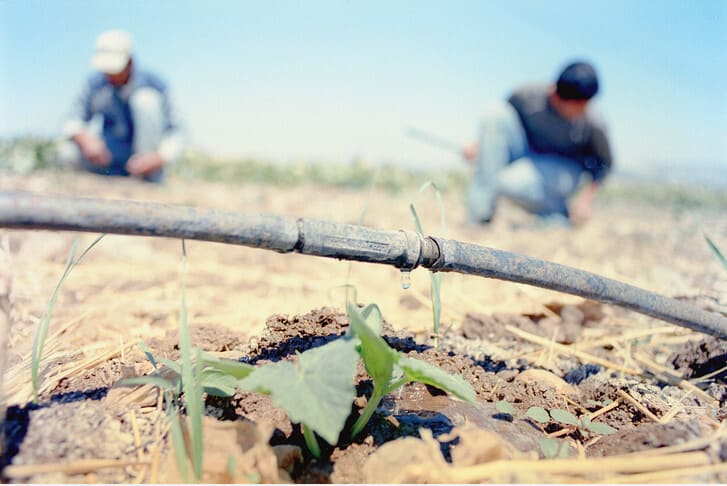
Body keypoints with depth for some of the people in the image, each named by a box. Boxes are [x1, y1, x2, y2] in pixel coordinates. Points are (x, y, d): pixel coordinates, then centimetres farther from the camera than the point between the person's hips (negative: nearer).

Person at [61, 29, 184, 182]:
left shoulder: (151, 83, -14)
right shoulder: (96, 83, -6)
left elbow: (175, 134, -15)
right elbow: (73, 121, -2)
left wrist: (159, 158, -34)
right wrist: (85, 138, -26)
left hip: (144, 155, -2)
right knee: (68, 153, -24)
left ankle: (150, 182, -21)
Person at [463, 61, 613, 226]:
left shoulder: (593, 124, -22)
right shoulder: (527, 96, -19)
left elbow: (605, 163, -5)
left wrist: (586, 198, -14)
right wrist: (480, 144, -10)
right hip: (524, 157, 4)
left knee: (510, 182, -37)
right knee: (497, 112, -25)